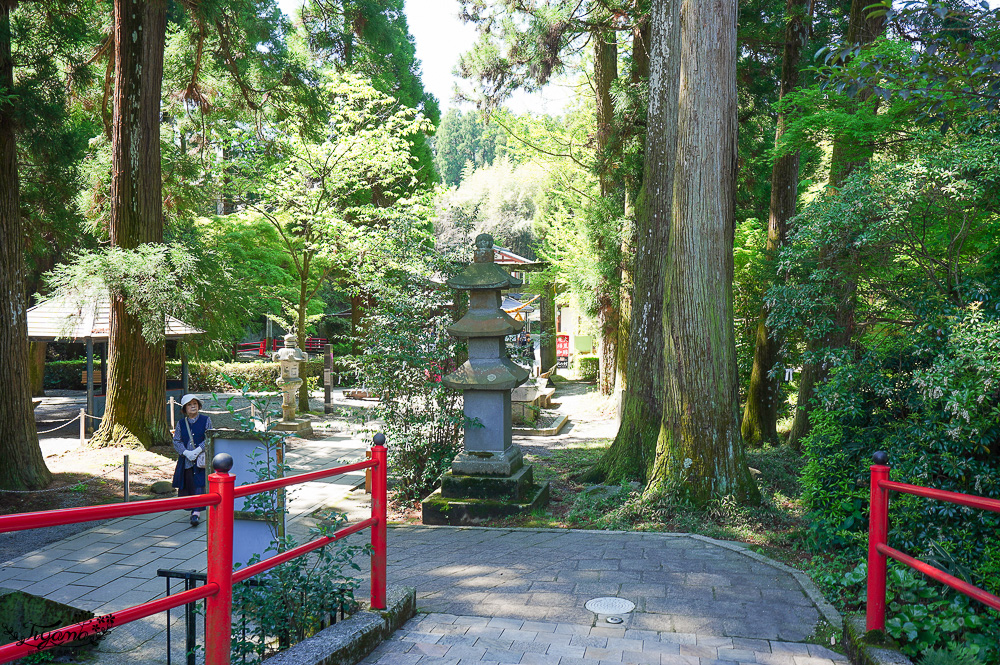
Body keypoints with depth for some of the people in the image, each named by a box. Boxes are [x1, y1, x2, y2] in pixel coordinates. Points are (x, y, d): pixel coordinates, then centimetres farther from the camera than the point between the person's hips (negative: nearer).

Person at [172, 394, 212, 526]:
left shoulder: (206, 420, 1)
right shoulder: (181, 423, 8)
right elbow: (176, 441, 4)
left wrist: (198, 450, -16)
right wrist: (186, 452, -13)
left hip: (200, 459, -3)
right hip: (185, 460, 3)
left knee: (199, 485, -10)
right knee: (186, 485, 7)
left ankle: (196, 513, -12)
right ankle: (193, 509, 25)